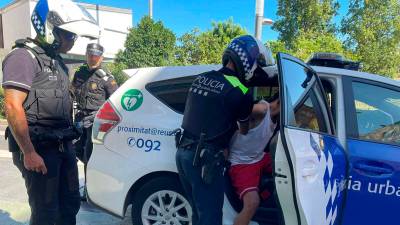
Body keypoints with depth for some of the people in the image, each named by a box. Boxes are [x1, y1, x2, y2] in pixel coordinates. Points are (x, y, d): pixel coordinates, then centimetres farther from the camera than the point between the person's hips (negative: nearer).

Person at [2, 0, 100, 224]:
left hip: (63, 146, 8)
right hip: (39, 149, -8)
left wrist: (67, 142, 17)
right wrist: (29, 153, -20)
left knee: (70, 204, 16)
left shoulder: (58, 61, 15)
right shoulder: (24, 56, -11)